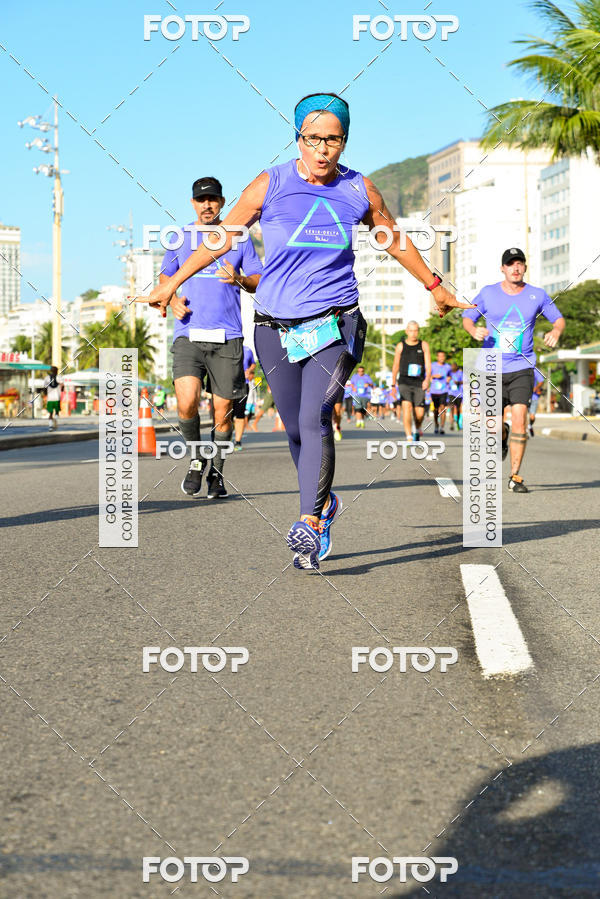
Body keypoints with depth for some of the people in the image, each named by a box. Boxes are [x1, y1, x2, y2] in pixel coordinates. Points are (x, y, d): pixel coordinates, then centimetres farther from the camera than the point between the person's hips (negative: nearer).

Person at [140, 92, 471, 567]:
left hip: (335, 323, -1)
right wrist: (173, 283, 11)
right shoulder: (270, 186, -1)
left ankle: (309, 524, -26)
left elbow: (394, 240, 19)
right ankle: (325, 503, 33)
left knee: (315, 418, -20)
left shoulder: (360, 190, 2)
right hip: (276, 327, 1)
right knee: (296, 429, 8)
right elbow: (223, 237, 9)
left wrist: (435, 286, 31)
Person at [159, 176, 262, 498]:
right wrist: (173, 300, 0)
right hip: (188, 335, 0)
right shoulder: (180, 237, 12)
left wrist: (238, 279, -12)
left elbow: (259, 282, 10)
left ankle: (216, 472, 20)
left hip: (227, 337, 0)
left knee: (223, 408, 2)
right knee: (187, 403, -18)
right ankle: (196, 458, 8)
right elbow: (165, 276, 21)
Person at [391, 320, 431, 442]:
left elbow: (428, 365, -2)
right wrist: (393, 385, 18)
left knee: (419, 413, -1)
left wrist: (427, 379, -20)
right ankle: (409, 437, -22)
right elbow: (395, 366, 15)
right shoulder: (400, 346, 7)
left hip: (419, 383, 1)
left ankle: (417, 429, 32)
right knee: (406, 406, -21)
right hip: (404, 382, -1)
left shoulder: (424, 345, 6)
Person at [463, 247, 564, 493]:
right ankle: (503, 436, 41)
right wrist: (474, 330, -14)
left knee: (519, 419, -16)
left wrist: (556, 331, -10)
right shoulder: (488, 293, 1)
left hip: (521, 368, -1)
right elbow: (467, 317, 9)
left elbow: (558, 319, 13)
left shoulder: (537, 295, 2)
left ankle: (515, 476, -7)